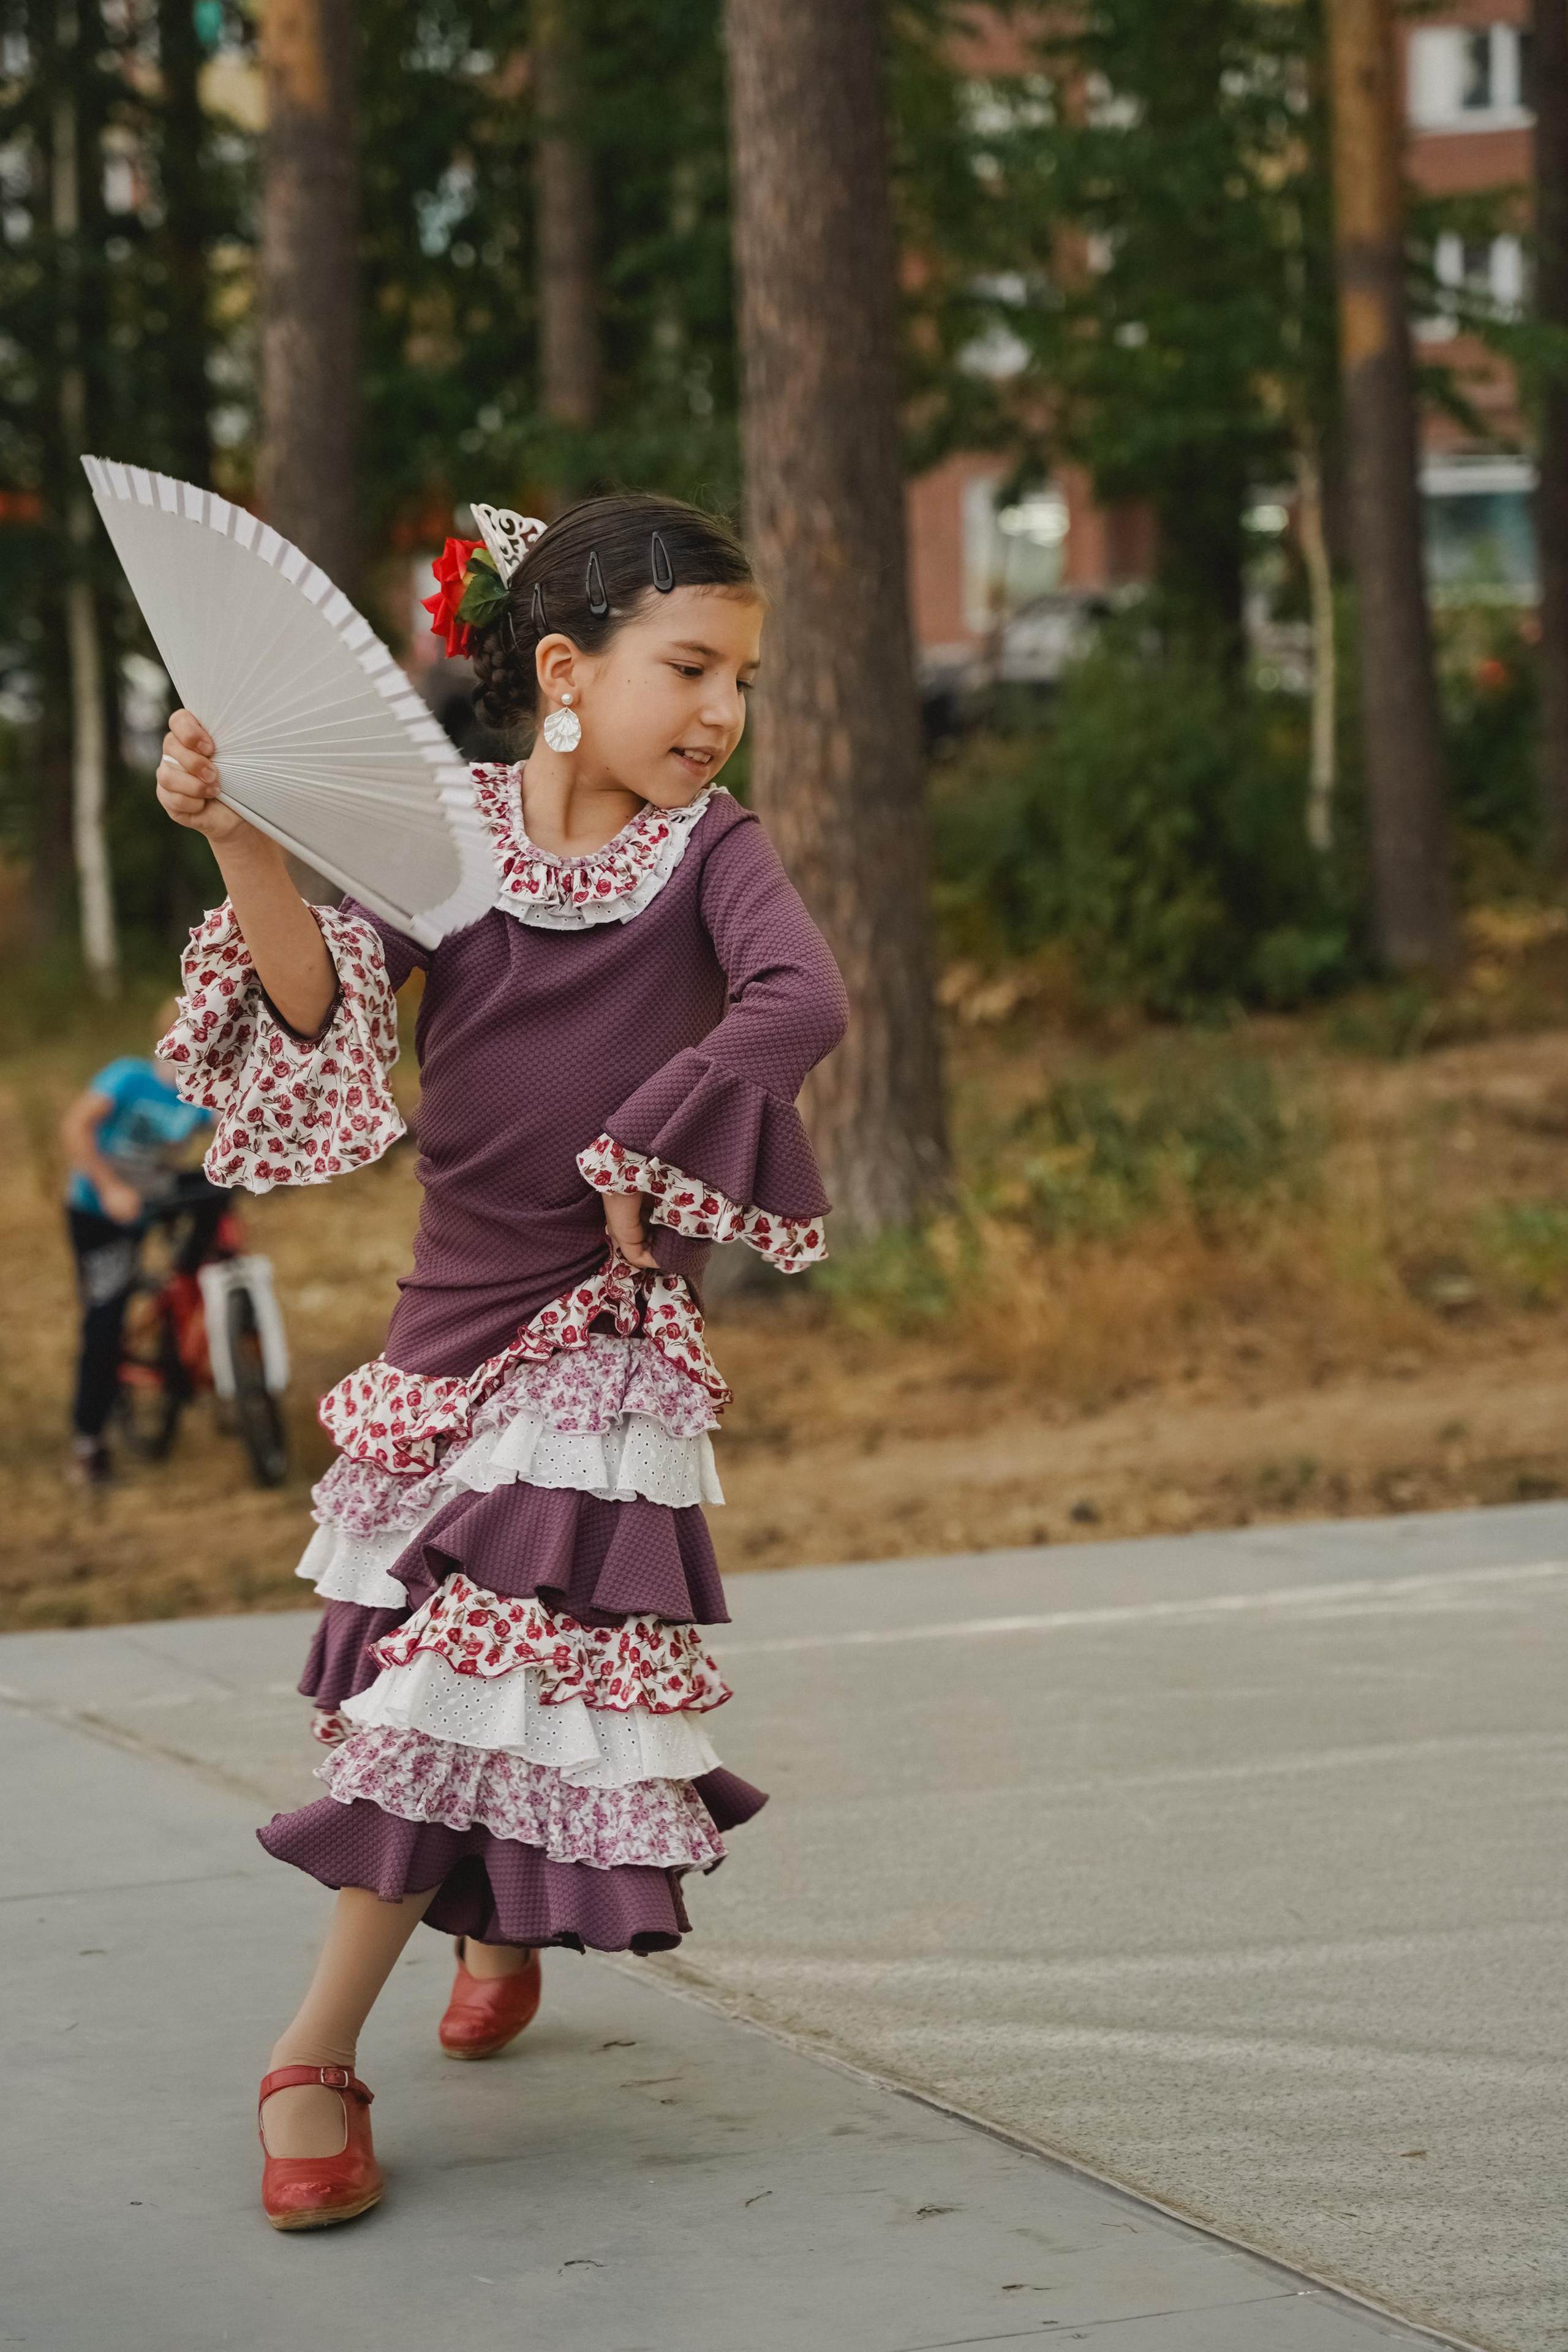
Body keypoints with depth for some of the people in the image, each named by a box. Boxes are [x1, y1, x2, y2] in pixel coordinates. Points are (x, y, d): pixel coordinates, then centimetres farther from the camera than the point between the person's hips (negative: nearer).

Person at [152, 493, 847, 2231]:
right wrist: (243, 844, -27)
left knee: (478, 1664, -9)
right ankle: (500, 1928, 42)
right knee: (444, 1670, 13)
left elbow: (801, 1001, -23)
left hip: (608, 1323, -3)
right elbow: (325, 1005, -12)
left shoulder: (708, 852, -6)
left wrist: (643, 1157, -23)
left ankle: (319, 2048, -4)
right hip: (458, 1304, 3)